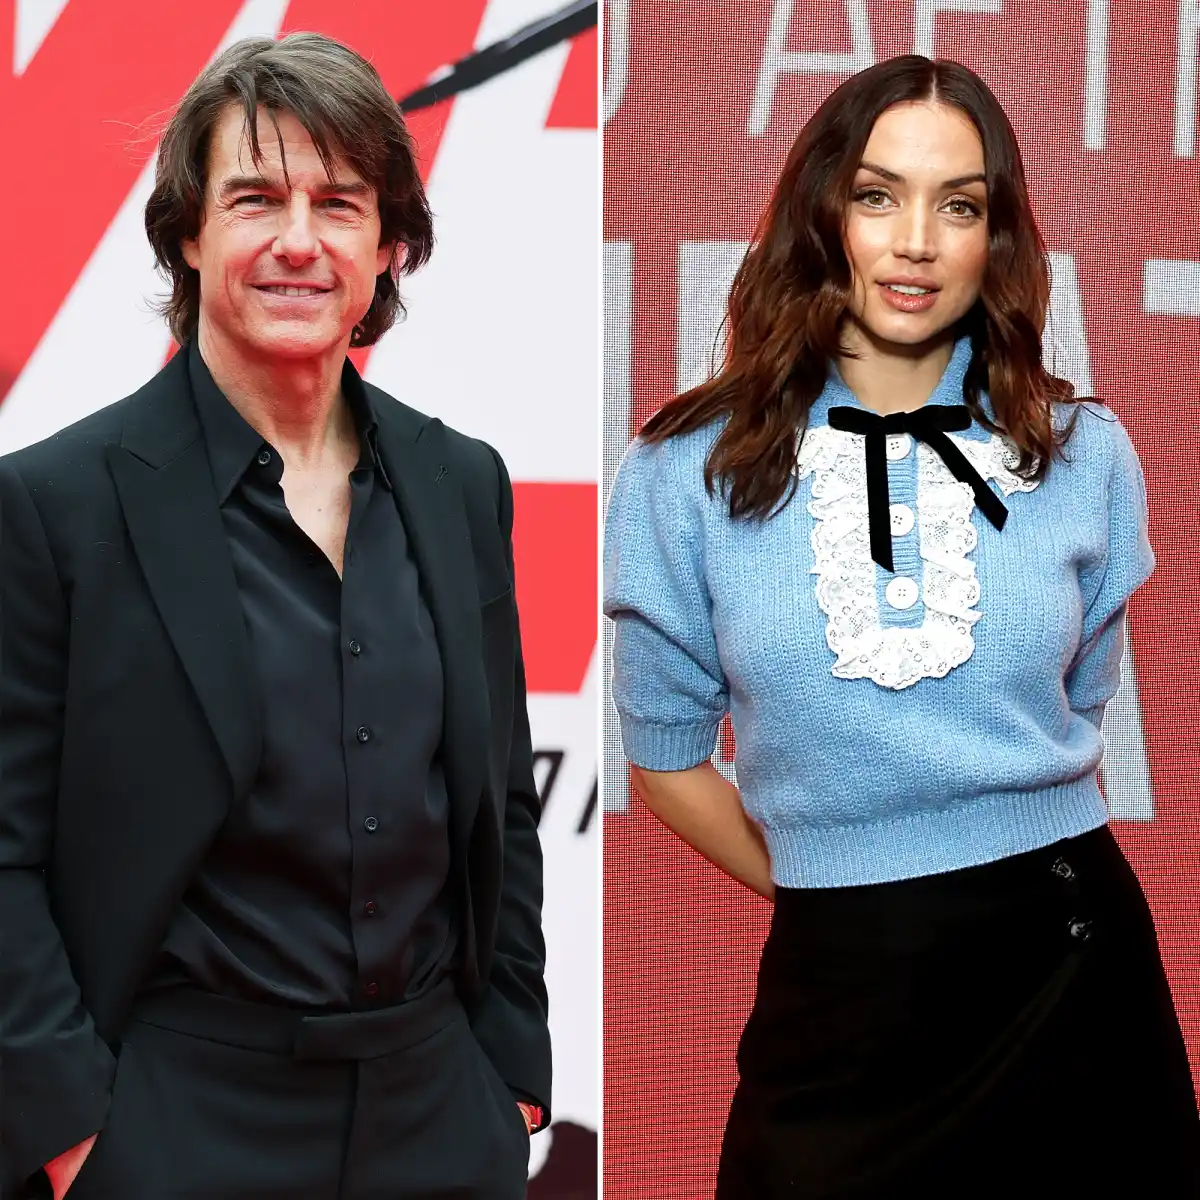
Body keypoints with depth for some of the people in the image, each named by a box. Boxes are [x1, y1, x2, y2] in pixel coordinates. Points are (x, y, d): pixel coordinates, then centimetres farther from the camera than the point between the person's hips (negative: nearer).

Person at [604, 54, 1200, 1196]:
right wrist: (835, 892, 9)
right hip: (841, 988, -2)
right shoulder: (685, 473, -4)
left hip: (1071, 962, 2)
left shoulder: (1084, 455, 1)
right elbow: (668, 759, 5)